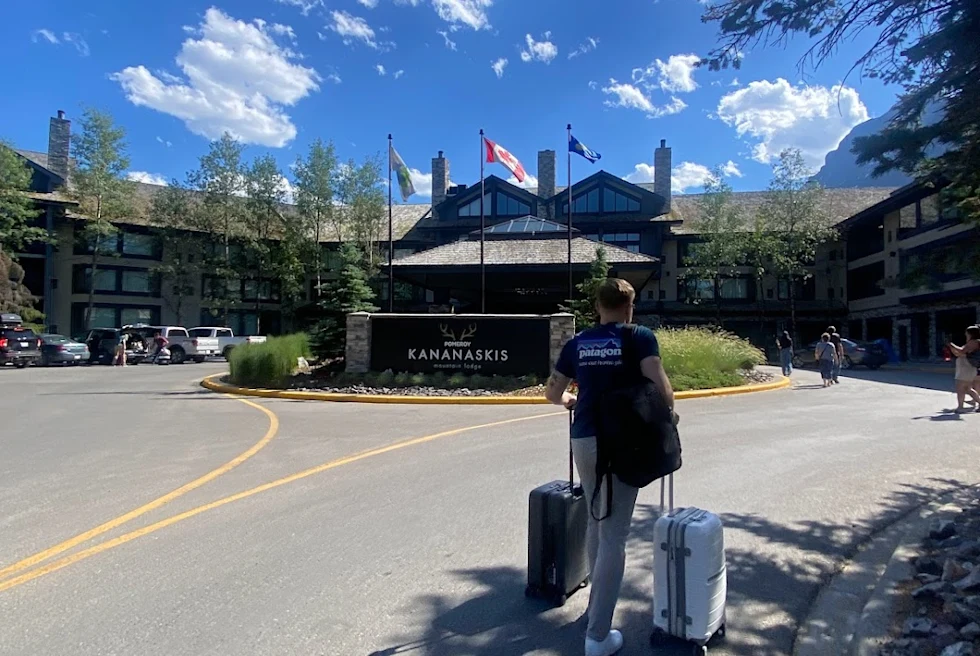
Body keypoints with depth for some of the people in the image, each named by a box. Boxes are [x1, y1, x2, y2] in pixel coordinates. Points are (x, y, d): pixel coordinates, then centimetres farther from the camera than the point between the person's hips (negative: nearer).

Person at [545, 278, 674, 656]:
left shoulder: (577, 343, 7)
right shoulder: (640, 337, -4)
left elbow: (552, 393, 12)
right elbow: (659, 386, -17)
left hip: (583, 439, 5)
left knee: (597, 520, 24)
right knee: (614, 534, 1)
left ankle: (597, 603, 40)